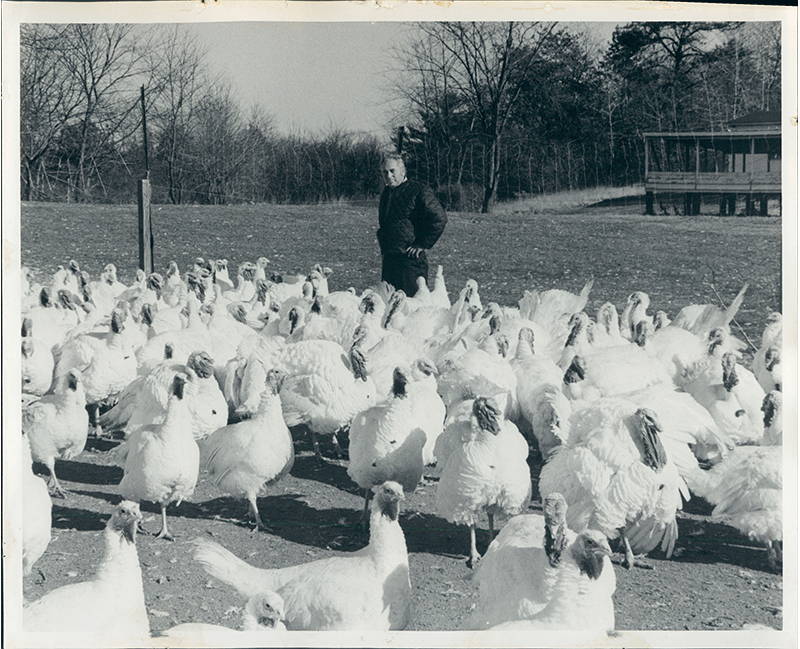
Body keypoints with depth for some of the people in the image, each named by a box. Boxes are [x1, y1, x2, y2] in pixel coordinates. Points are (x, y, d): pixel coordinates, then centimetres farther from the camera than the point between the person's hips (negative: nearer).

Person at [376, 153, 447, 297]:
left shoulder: (419, 191, -9)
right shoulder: (386, 193, 16)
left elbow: (439, 219, -14)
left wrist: (422, 245, -12)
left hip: (411, 258, -8)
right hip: (388, 258, 8)